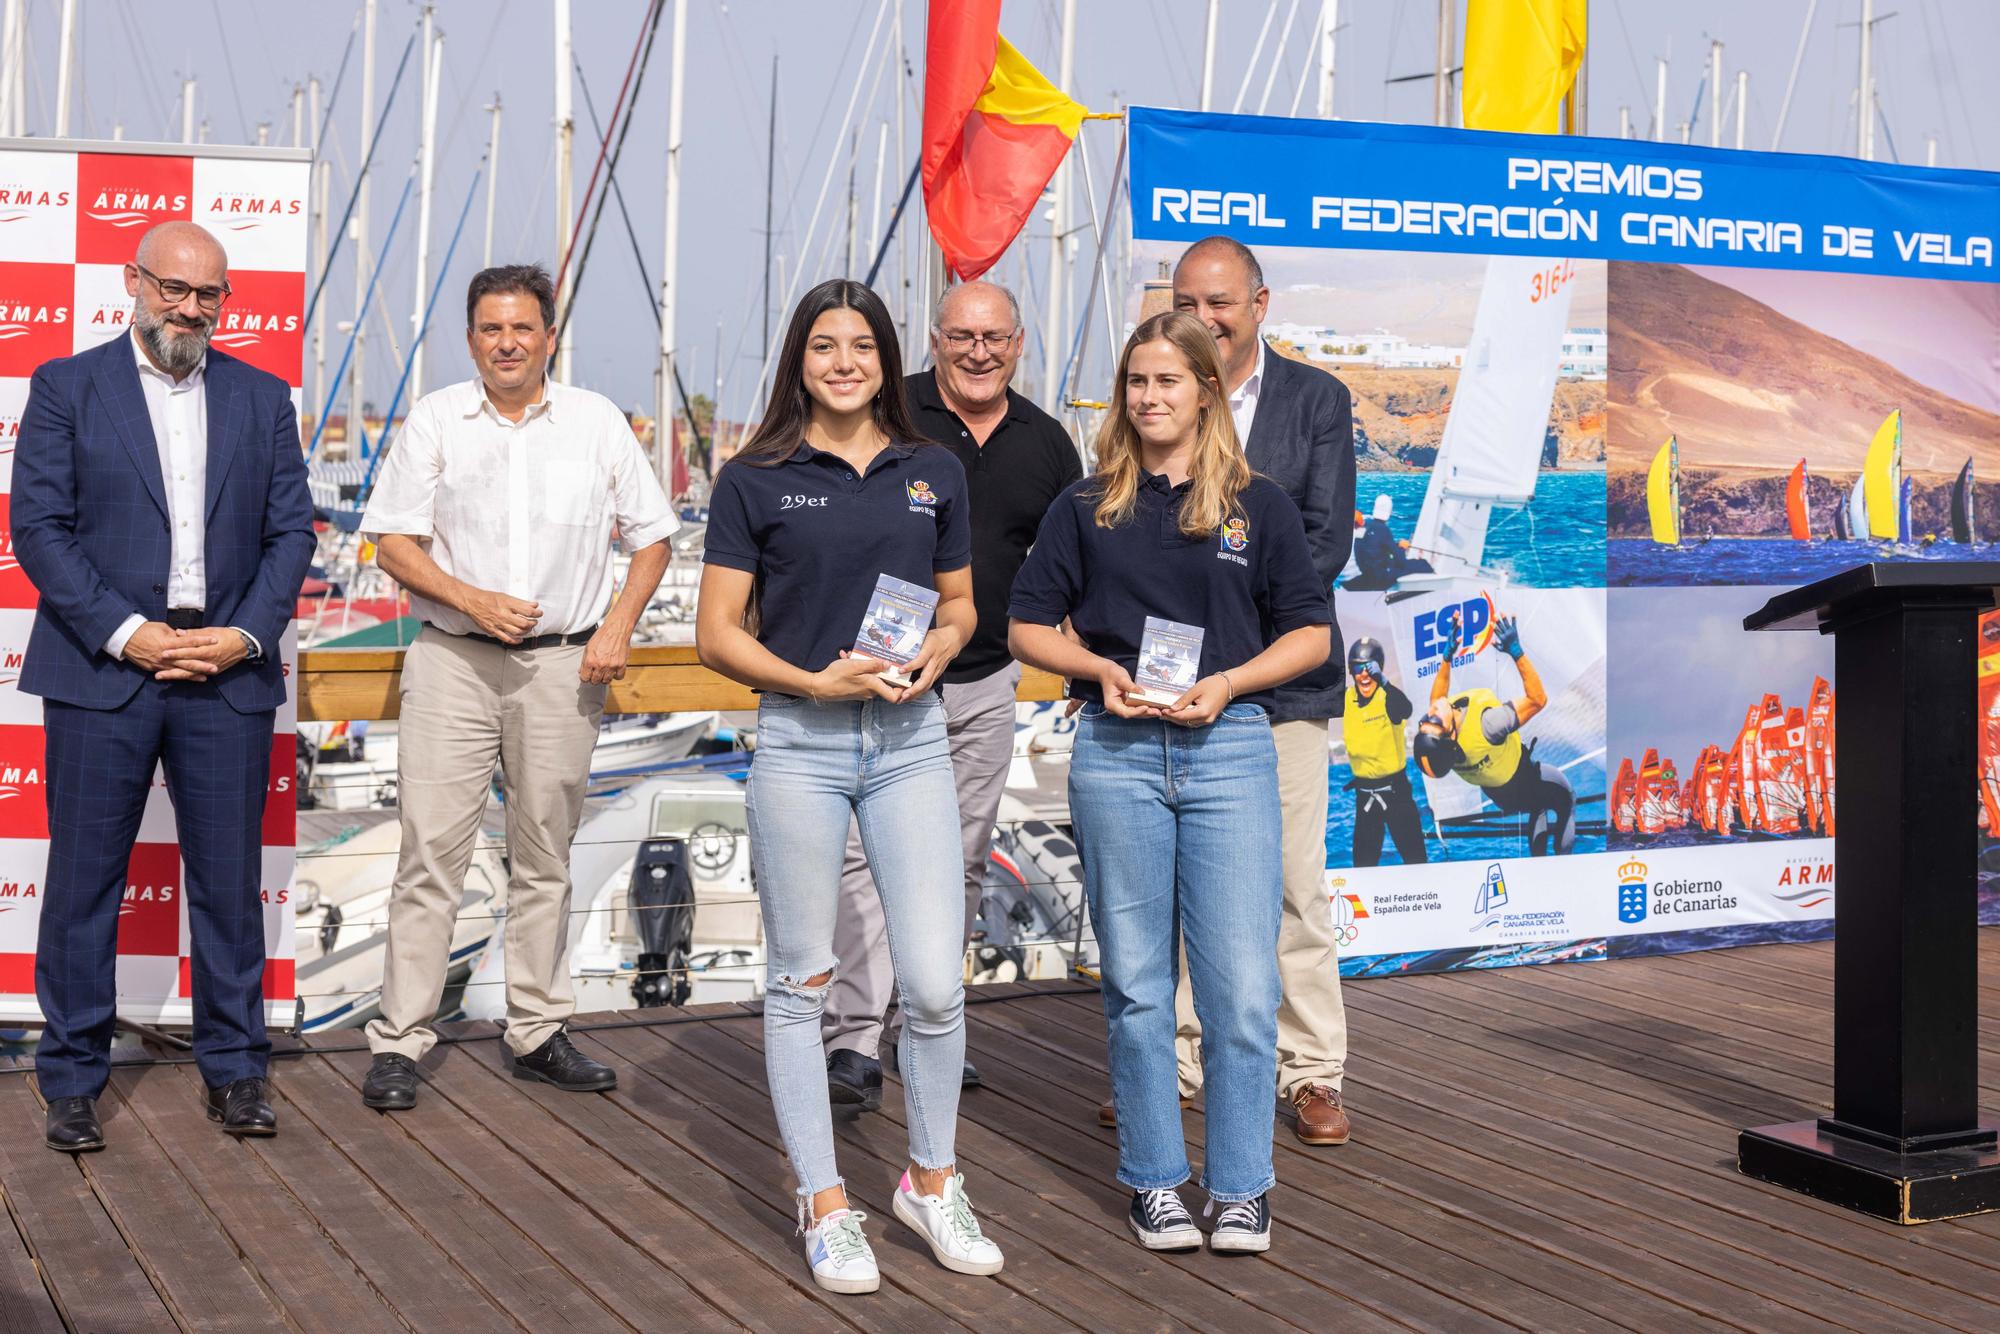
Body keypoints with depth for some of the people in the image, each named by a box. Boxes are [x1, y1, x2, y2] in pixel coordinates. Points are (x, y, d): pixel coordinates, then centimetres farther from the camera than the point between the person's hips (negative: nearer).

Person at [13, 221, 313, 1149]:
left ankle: (234, 1070, 18)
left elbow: (290, 531, 8)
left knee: (230, 879, 6)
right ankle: (72, 1081, 13)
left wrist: (243, 634, -6)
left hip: (228, 673, 2)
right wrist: (124, 632, -12)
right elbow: (39, 526, -3)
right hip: (101, 668, -2)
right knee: (83, 880, 3)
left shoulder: (262, 399, 11)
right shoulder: (65, 387, 4)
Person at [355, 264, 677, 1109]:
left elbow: (651, 536, 11)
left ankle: (538, 1034, 20)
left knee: (544, 856, 10)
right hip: (453, 660, -2)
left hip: (562, 665, 2)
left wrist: (618, 626, -3)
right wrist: (471, 599, -13)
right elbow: (394, 540, 1)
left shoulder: (597, 422, 7)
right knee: (432, 850, -5)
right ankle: (398, 1042, -1)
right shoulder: (435, 421, 4)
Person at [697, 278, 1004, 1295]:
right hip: (799, 742, -2)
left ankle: (930, 1181, 19)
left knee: (935, 981, -3)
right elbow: (717, 634, -1)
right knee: (803, 982, 5)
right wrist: (817, 681, -14)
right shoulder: (755, 479, 0)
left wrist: (938, 650, -3)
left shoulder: (934, 473, 9)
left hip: (912, 738, 2)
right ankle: (824, 1204, 17)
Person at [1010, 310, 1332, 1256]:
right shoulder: (1086, 509, 9)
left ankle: (1240, 1186, 8)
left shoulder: (1257, 505, 7)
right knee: (1136, 982, 6)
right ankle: (1154, 1180, 17)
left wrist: (1227, 683, -9)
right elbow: (1028, 627, 11)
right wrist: (1101, 669, -8)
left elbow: (1311, 634, 7)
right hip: (1115, 754, 1)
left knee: (1242, 983, -4)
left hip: (1229, 751, -1)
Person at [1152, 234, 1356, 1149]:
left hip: (1280, 674, -2)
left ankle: (1311, 1074, 8)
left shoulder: (1316, 399, 4)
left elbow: (1328, 534, -3)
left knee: (1293, 881, -1)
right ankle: (1179, 1063, 16)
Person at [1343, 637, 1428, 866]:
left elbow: (1406, 710, -37)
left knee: (1414, 856, -2)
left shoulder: (1388, 697, -16)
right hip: (1364, 793, 5)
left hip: (1395, 788, -5)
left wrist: (1384, 682, -50)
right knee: (1363, 860, 10)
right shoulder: (1346, 699, 0)